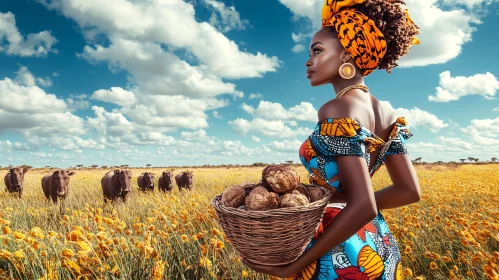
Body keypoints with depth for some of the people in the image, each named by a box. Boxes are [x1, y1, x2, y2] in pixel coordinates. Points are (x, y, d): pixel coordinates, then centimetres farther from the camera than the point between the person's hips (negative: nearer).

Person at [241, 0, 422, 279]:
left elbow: (362, 206, -26)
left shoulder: (337, 110, -20)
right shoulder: (387, 114, 4)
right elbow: (410, 191, 6)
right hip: (379, 247, 8)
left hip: (341, 252, -8)